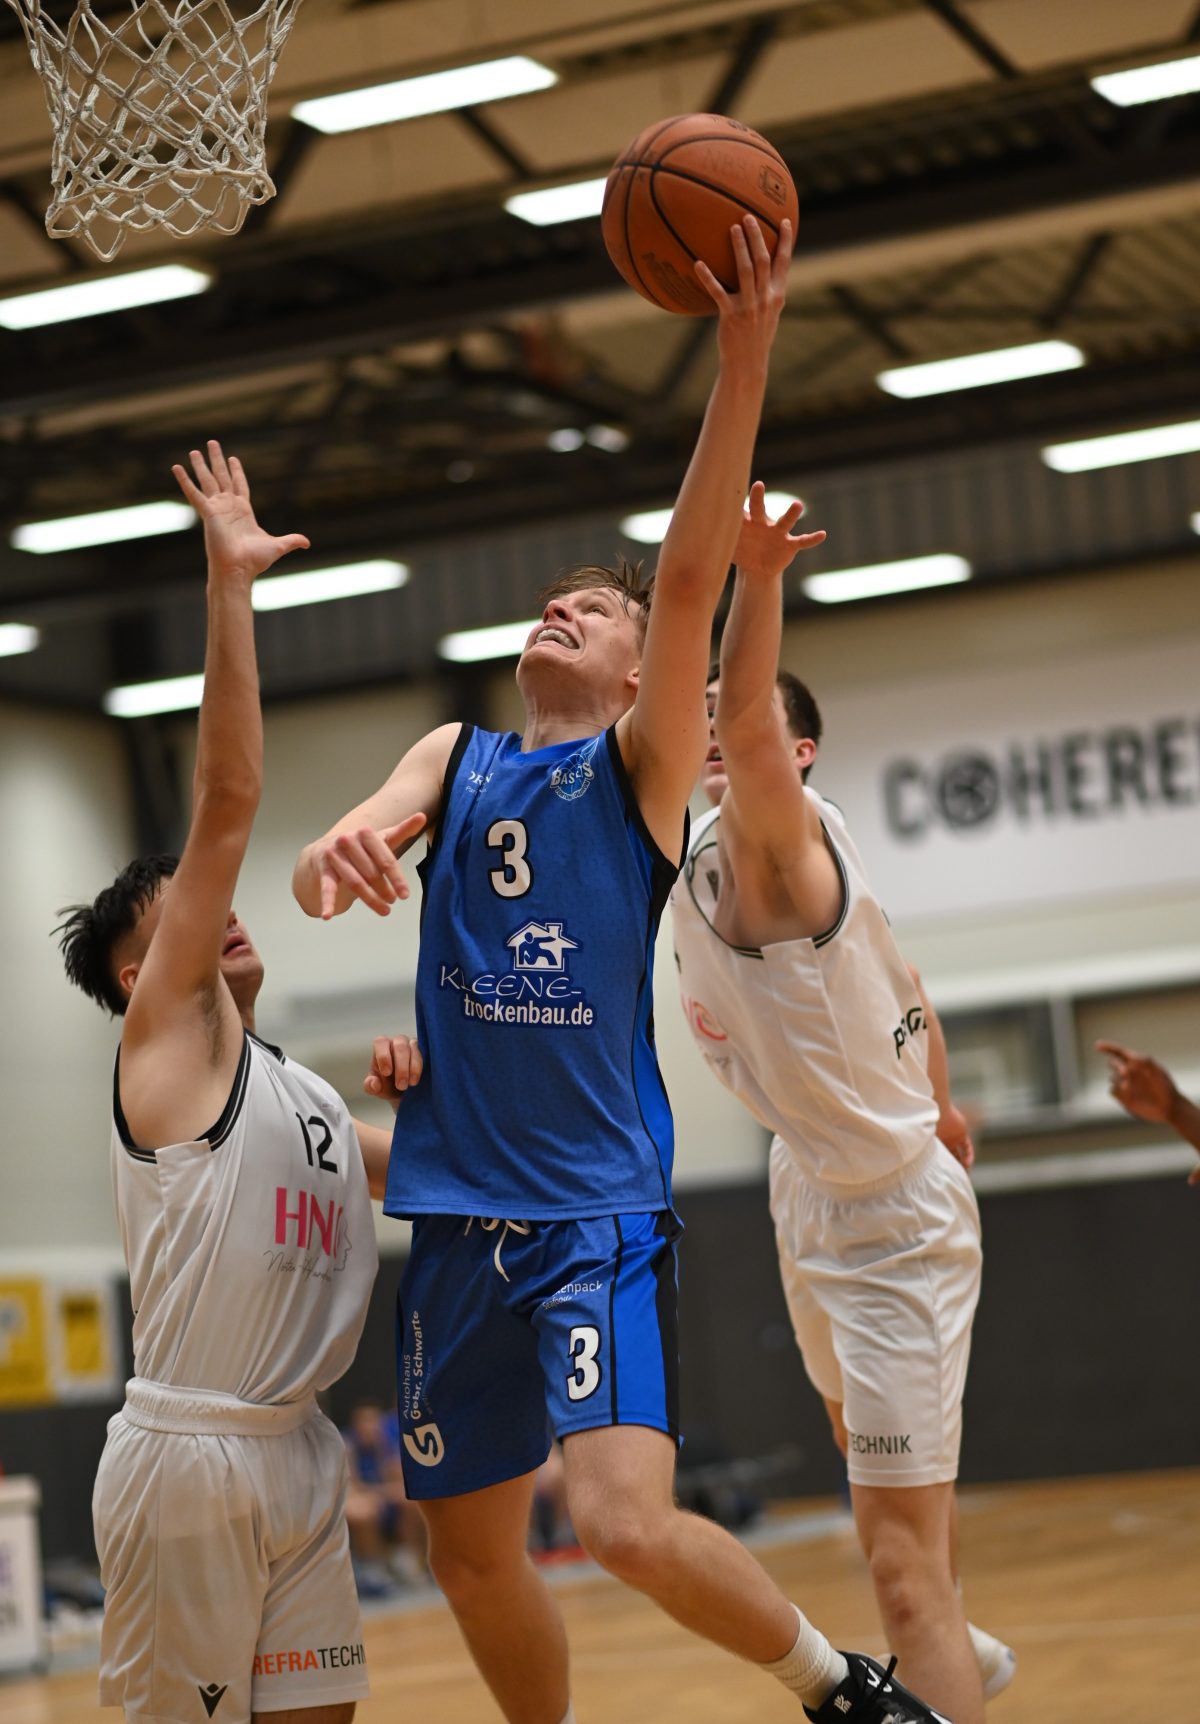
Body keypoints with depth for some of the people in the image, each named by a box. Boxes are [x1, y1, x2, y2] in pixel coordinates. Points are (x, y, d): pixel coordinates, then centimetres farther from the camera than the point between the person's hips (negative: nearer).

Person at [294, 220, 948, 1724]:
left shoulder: (642, 761, 2)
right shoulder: (456, 758, 14)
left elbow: (692, 577, -12)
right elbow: (363, 833, -5)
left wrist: (743, 359, -24)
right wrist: (341, 850, -31)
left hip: (600, 1204, -5)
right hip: (456, 1207, 5)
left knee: (628, 1524, -21)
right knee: (470, 1553, 11)